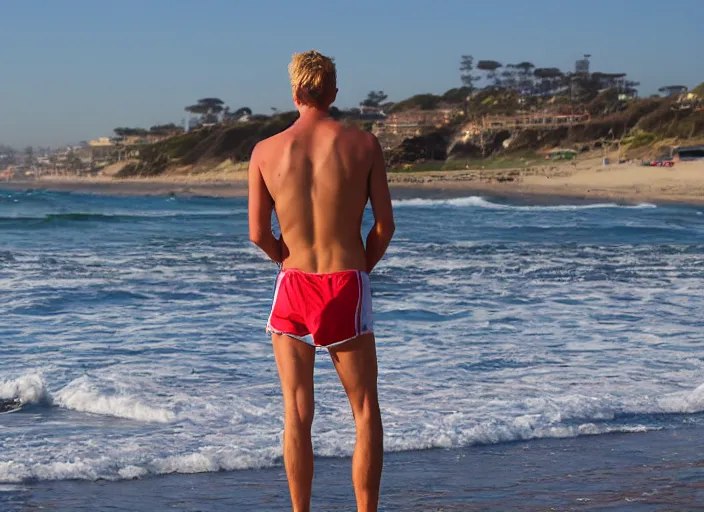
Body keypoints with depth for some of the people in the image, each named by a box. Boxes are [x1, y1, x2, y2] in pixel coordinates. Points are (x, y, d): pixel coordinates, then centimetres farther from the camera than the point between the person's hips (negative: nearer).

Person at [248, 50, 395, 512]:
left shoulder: (266, 151, -1)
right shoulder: (363, 144, -4)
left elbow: (258, 233, 0)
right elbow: (385, 225, -2)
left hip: (294, 285, 1)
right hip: (348, 285, -1)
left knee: (297, 414, 7)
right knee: (365, 411, 9)